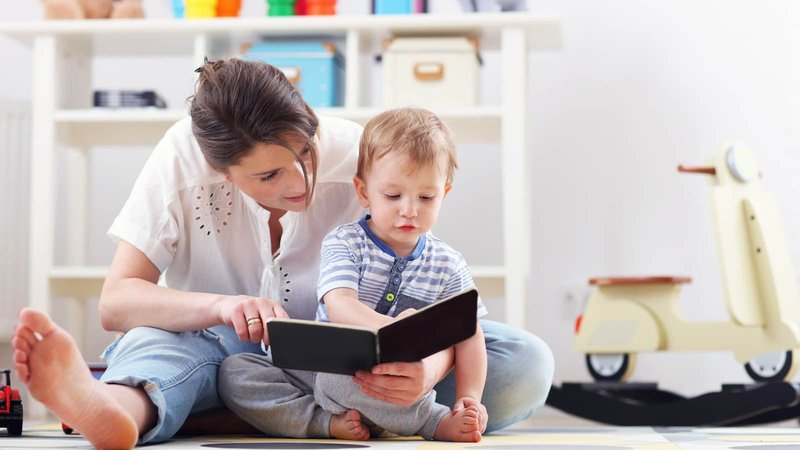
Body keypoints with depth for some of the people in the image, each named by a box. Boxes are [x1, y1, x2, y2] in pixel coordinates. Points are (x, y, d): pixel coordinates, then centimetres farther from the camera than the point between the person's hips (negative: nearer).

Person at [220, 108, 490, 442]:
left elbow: (468, 336, 3)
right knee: (234, 371, -20)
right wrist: (389, 327, -41)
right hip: (319, 371, 3)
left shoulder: (448, 266, 5)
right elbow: (339, 305, -20)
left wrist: (470, 398, -15)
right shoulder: (343, 244, -2)